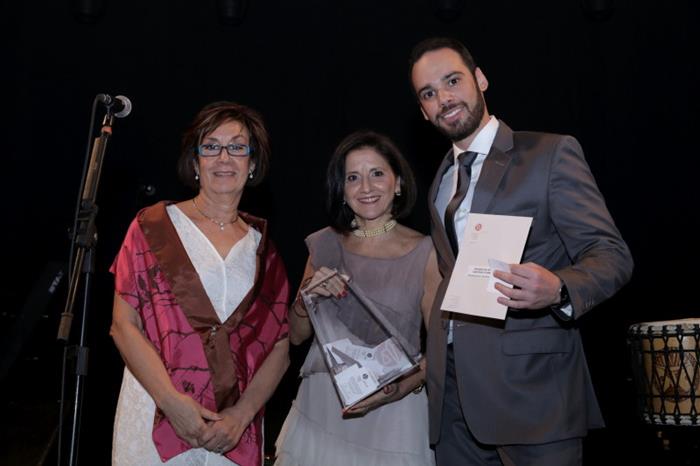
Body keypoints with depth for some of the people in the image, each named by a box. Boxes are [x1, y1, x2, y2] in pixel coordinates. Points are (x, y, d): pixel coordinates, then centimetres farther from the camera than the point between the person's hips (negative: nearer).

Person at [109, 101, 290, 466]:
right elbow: (123, 324, -5)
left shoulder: (262, 247, 6)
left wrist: (242, 414, -9)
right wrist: (172, 401, -14)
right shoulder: (154, 225, -1)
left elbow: (280, 346, 4)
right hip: (157, 419, -2)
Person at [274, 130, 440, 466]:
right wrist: (308, 296, -12)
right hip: (321, 406, 3)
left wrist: (400, 388, -23)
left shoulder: (425, 253, -9)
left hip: (393, 412, -3)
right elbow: (297, 335, 7)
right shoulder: (324, 244, 2)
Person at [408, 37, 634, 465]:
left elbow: (612, 254, -9)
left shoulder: (552, 153, -4)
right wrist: (434, 359, 9)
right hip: (454, 389, 6)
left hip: (531, 386, -5)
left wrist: (559, 290, -29)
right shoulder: (442, 179, 16)